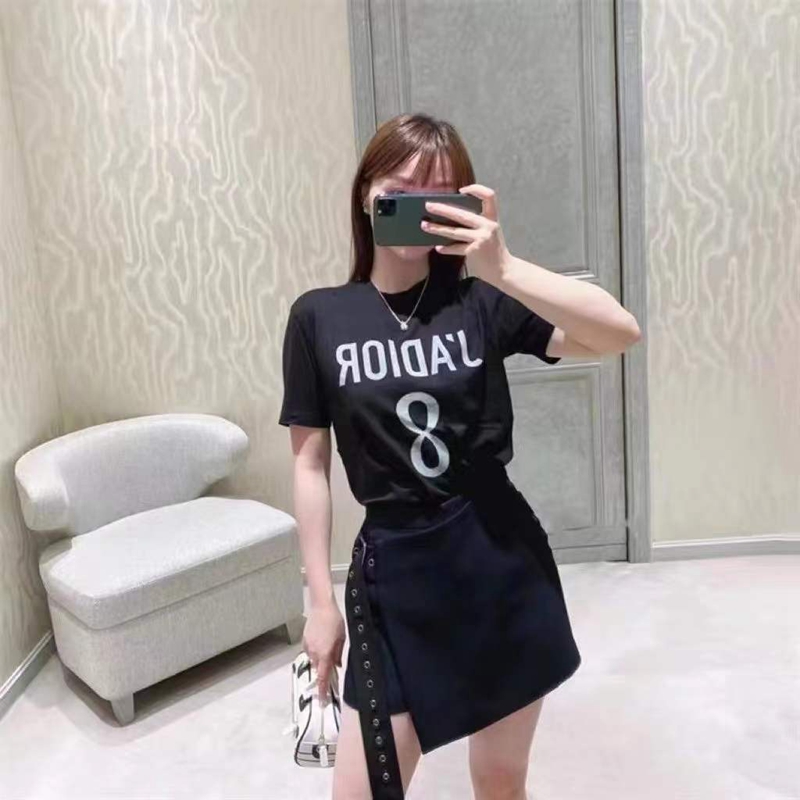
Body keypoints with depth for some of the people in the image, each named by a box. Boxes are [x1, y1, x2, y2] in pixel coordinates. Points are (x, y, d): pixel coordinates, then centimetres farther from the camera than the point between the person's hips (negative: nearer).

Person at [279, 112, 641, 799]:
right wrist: (321, 601, 2)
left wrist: (503, 267, -26)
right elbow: (310, 466, 0)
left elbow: (622, 332, -15)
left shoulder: (482, 301, -3)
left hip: (503, 562, 1)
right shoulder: (319, 316, -2)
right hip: (394, 572, 0)